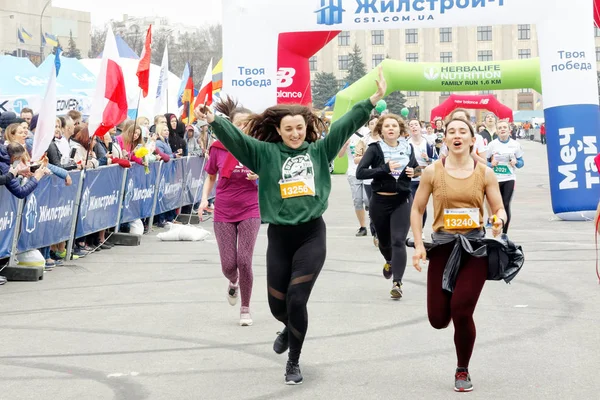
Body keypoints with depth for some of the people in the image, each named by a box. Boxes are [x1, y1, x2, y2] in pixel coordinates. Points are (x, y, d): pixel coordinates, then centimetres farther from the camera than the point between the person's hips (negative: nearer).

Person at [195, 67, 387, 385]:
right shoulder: (266, 153, 0)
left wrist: (373, 101, -7)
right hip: (279, 236, 1)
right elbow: (236, 138, -10)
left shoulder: (319, 150, 4)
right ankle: (290, 329, 46)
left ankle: (294, 362, 11)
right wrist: (213, 121, -27)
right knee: (277, 304, 8)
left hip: (312, 235, -1)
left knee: (296, 300, -8)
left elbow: (345, 125, 0)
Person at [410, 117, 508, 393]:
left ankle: (463, 371, 12)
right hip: (443, 246, 1)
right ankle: (448, 299, 41)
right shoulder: (433, 172, -1)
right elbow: (417, 210, 7)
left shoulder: (485, 173, 0)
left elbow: (499, 209, 4)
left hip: (475, 246, -1)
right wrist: (418, 245, -3)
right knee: (438, 319, -1)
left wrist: (499, 221, -19)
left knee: (462, 313, -11)